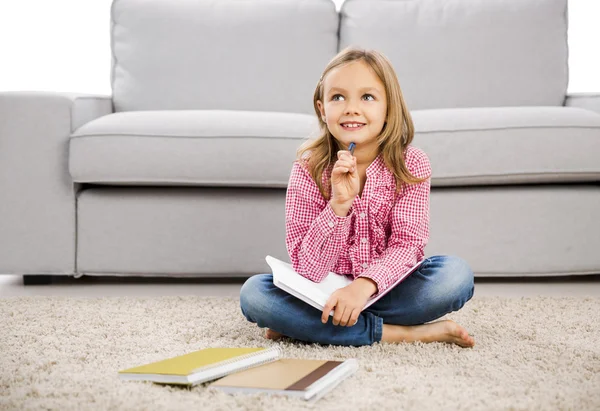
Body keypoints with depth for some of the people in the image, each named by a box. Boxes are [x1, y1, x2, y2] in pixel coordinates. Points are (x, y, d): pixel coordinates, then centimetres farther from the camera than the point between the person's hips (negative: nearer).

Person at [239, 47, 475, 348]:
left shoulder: (411, 164, -9)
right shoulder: (308, 169, -12)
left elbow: (407, 244, -15)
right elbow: (307, 268, -17)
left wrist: (365, 285, -35)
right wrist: (338, 206, -33)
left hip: (385, 287, 1)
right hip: (324, 293, -1)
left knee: (457, 274, -26)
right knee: (253, 292, -26)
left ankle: (303, 326, -21)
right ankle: (395, 333, -26)